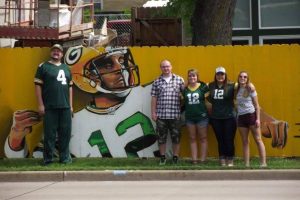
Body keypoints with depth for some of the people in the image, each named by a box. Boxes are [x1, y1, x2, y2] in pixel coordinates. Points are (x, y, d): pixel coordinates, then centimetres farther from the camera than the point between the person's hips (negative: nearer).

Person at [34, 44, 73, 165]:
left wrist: (70, 105, 13)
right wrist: (41, 104, -10)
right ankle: (48, 159, 5)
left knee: (65, 132, 7)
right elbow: (38, 85, -4)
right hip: (50, 107, -5)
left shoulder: (66, 68, 17)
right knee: (50, 133, -2)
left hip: (65, 106, 5)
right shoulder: (43, 67, 1)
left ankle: (65, 157, 15)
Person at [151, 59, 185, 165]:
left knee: (176, 137, 4)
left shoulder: (179, 80, 3)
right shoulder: (157, 82, 6)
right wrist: (153, 112, 2)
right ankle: (163, 157, 18)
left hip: (175, 115, -1)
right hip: (161, 115, 1)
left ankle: (175, 157, 15)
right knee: (161, 137, 7)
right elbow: (154, 98, 6)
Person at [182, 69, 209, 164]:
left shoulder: (203, 87, -5)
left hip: (202, 116, -3)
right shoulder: (185, 89, 4)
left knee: (203, 138, 4)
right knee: (192, 139, 7)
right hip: (189, 117, 3)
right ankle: (194, 160, 11)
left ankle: (203, 160, 7)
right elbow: (183, 102, 12)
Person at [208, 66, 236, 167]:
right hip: (215, 118, 3)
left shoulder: (231, 86, -6)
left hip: (229, 117, -3)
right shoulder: (211, 86, 5)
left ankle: (230, 160, 12)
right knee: (220, 140, 9)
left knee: (229, 140, 1)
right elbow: (209, 98, 16)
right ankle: (222, 160, 16)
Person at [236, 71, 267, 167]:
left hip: (251, 115, -4)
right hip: (241, 117, 4)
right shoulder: (237, 89, 6)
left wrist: (258, 119, -9)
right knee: (245, 141, 5)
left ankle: (263, 163, -4)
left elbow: (256, 105, -4)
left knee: (258, 139, -4)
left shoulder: (250, 89, -4)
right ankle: (247, 164, 7)